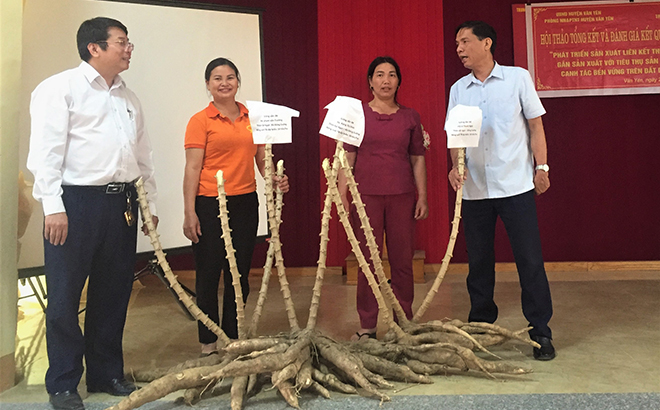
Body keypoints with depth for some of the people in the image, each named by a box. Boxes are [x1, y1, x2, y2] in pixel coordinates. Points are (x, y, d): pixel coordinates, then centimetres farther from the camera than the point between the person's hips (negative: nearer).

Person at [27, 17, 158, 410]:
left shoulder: (129, 98, 18)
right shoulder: (61, 88, -2)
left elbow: (144, 156, 20)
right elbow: (46, 150, -10)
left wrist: (151, 204, 16)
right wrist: (53, 207, -17)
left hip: (121, 203, 6)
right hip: (76, 201, -6)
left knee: (114, 293, 12)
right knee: (65, 294, 1)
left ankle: (108, 373, 27)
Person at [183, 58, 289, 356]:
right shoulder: (200, 121, -2)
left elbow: (261, 158, 14)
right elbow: (192, 168, -6)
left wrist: (275, 179, -7)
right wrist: (189, 212, -12)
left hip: (245, 202, 4)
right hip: (210, 205, -4)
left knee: (240, 273, 11)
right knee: (209, 273, 4)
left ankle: (233, 336, 25)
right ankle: (209, 341, 18)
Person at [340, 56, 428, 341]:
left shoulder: (410, 117, 8)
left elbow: (418, 158, 10)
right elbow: (347, 156, 1)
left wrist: (422, 196, 5)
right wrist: (342, 194, -5)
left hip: (402, 196, 2)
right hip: (367, 195, -1)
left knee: (402, 260, 6)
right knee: (367, 260, 3)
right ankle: (367, 326, 14)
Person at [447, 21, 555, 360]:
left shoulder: (517, 78, 3)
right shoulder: (458, 89, 10)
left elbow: (535, 126, 5)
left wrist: (542, 167, -1)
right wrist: (456, 166, -6)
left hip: (515, 184, -3)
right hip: (474, 189, 3)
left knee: (529, 259, -1)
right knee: (478, 260, 10)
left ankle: (540, 332, 12)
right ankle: (481, 327, 24)